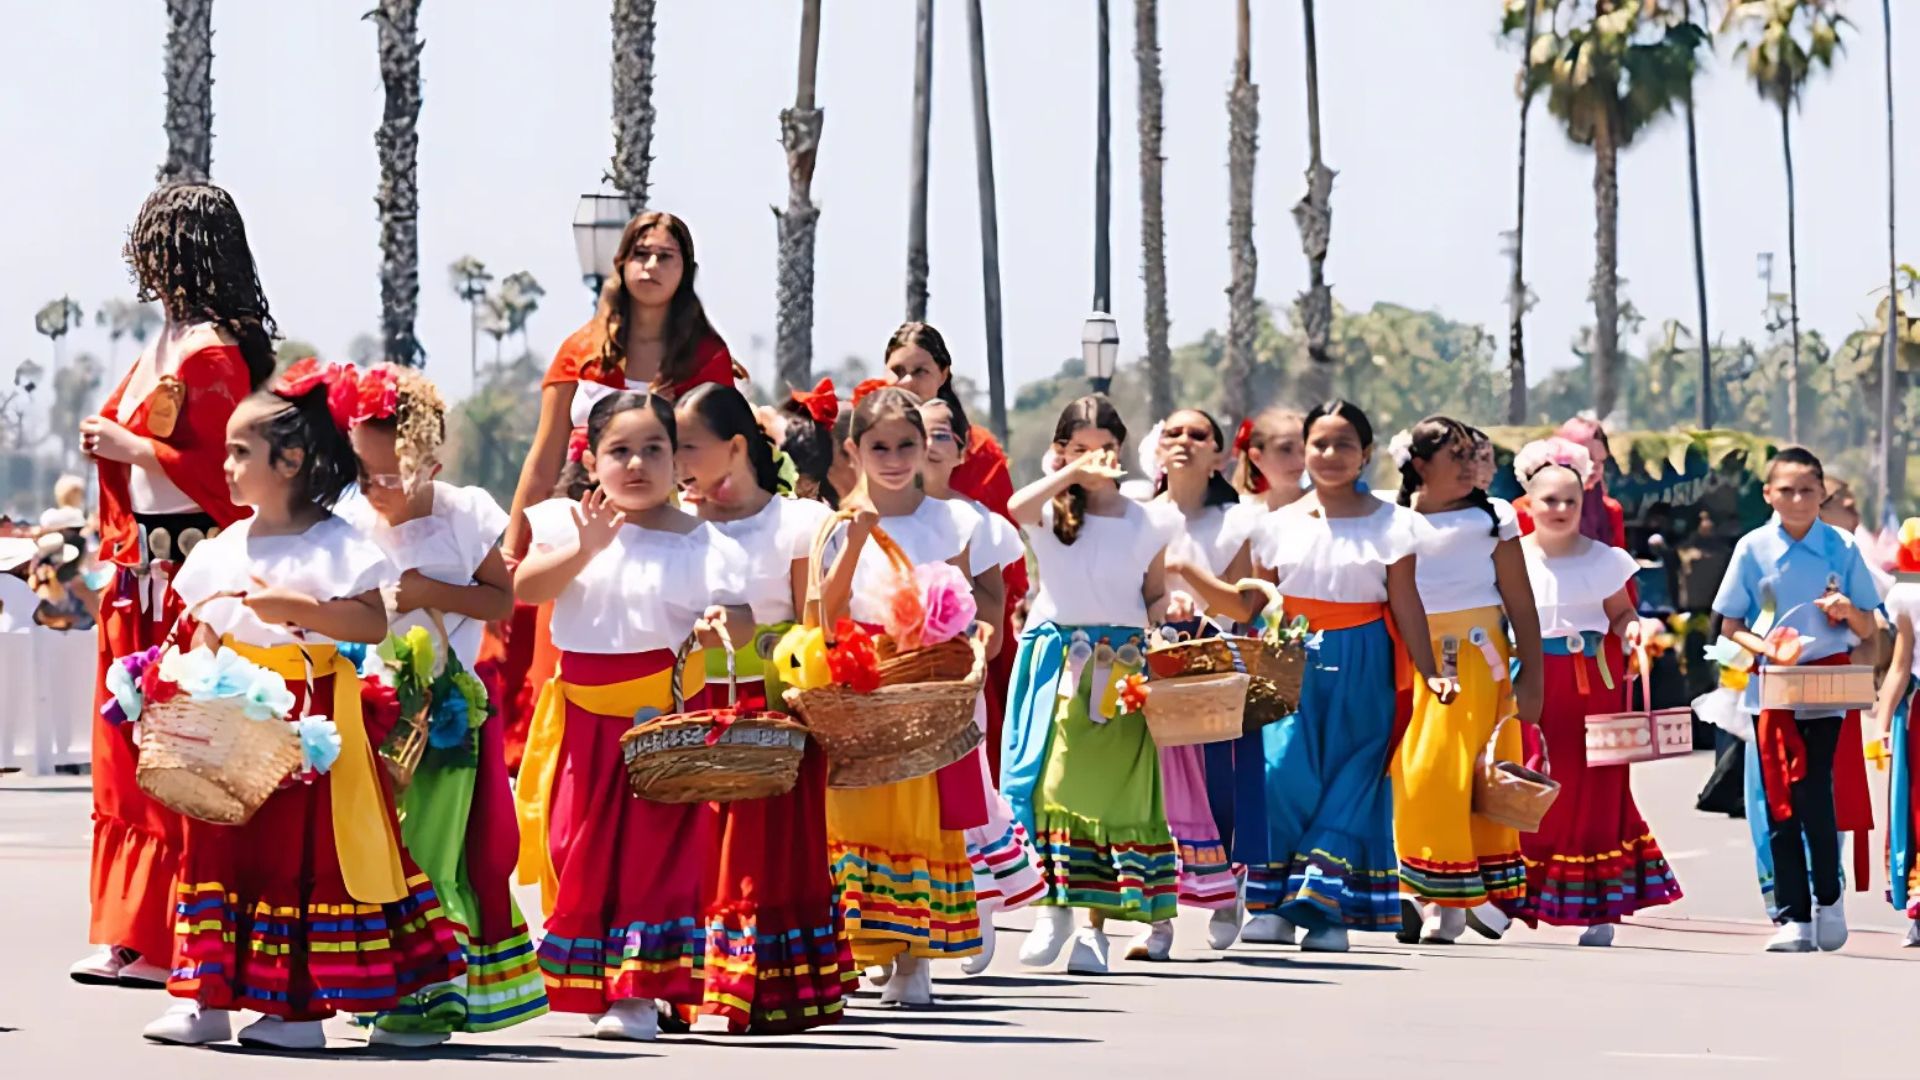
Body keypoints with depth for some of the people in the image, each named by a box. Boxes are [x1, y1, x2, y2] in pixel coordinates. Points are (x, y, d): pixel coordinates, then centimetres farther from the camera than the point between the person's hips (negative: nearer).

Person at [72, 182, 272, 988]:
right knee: (129, 749, 11)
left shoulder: (212, 352, -13)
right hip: (143, 564, 10)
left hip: (189, 566, -10)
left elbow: (222, 467, -18)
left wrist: (132, 448, -15)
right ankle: (132, 935, 15)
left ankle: (174, 943, -4)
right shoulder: (166, 346, 16)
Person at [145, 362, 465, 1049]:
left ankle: (301, 1005, 3)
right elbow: (205, 635, 15)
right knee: (219, 844, 5)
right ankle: (209, 997, 10)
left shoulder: (335, 545, -7)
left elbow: (373, 624, -14)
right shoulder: (225, 547, 11)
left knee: (305, 851, -3)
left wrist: (295, 608, -21)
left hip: (315, 722, -6)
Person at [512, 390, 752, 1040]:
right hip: (584, 718, 2)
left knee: (655, 852, -5)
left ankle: (640, 992, -2)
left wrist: (721, 623, -24)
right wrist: (583, 550, -23)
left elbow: (741, 617, -2)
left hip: (667, 717, -2)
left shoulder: (696, 541, -2)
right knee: (580, 851, 5)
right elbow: (525, 589, -10)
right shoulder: (568, 522, 1)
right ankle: (591, 985, 18)